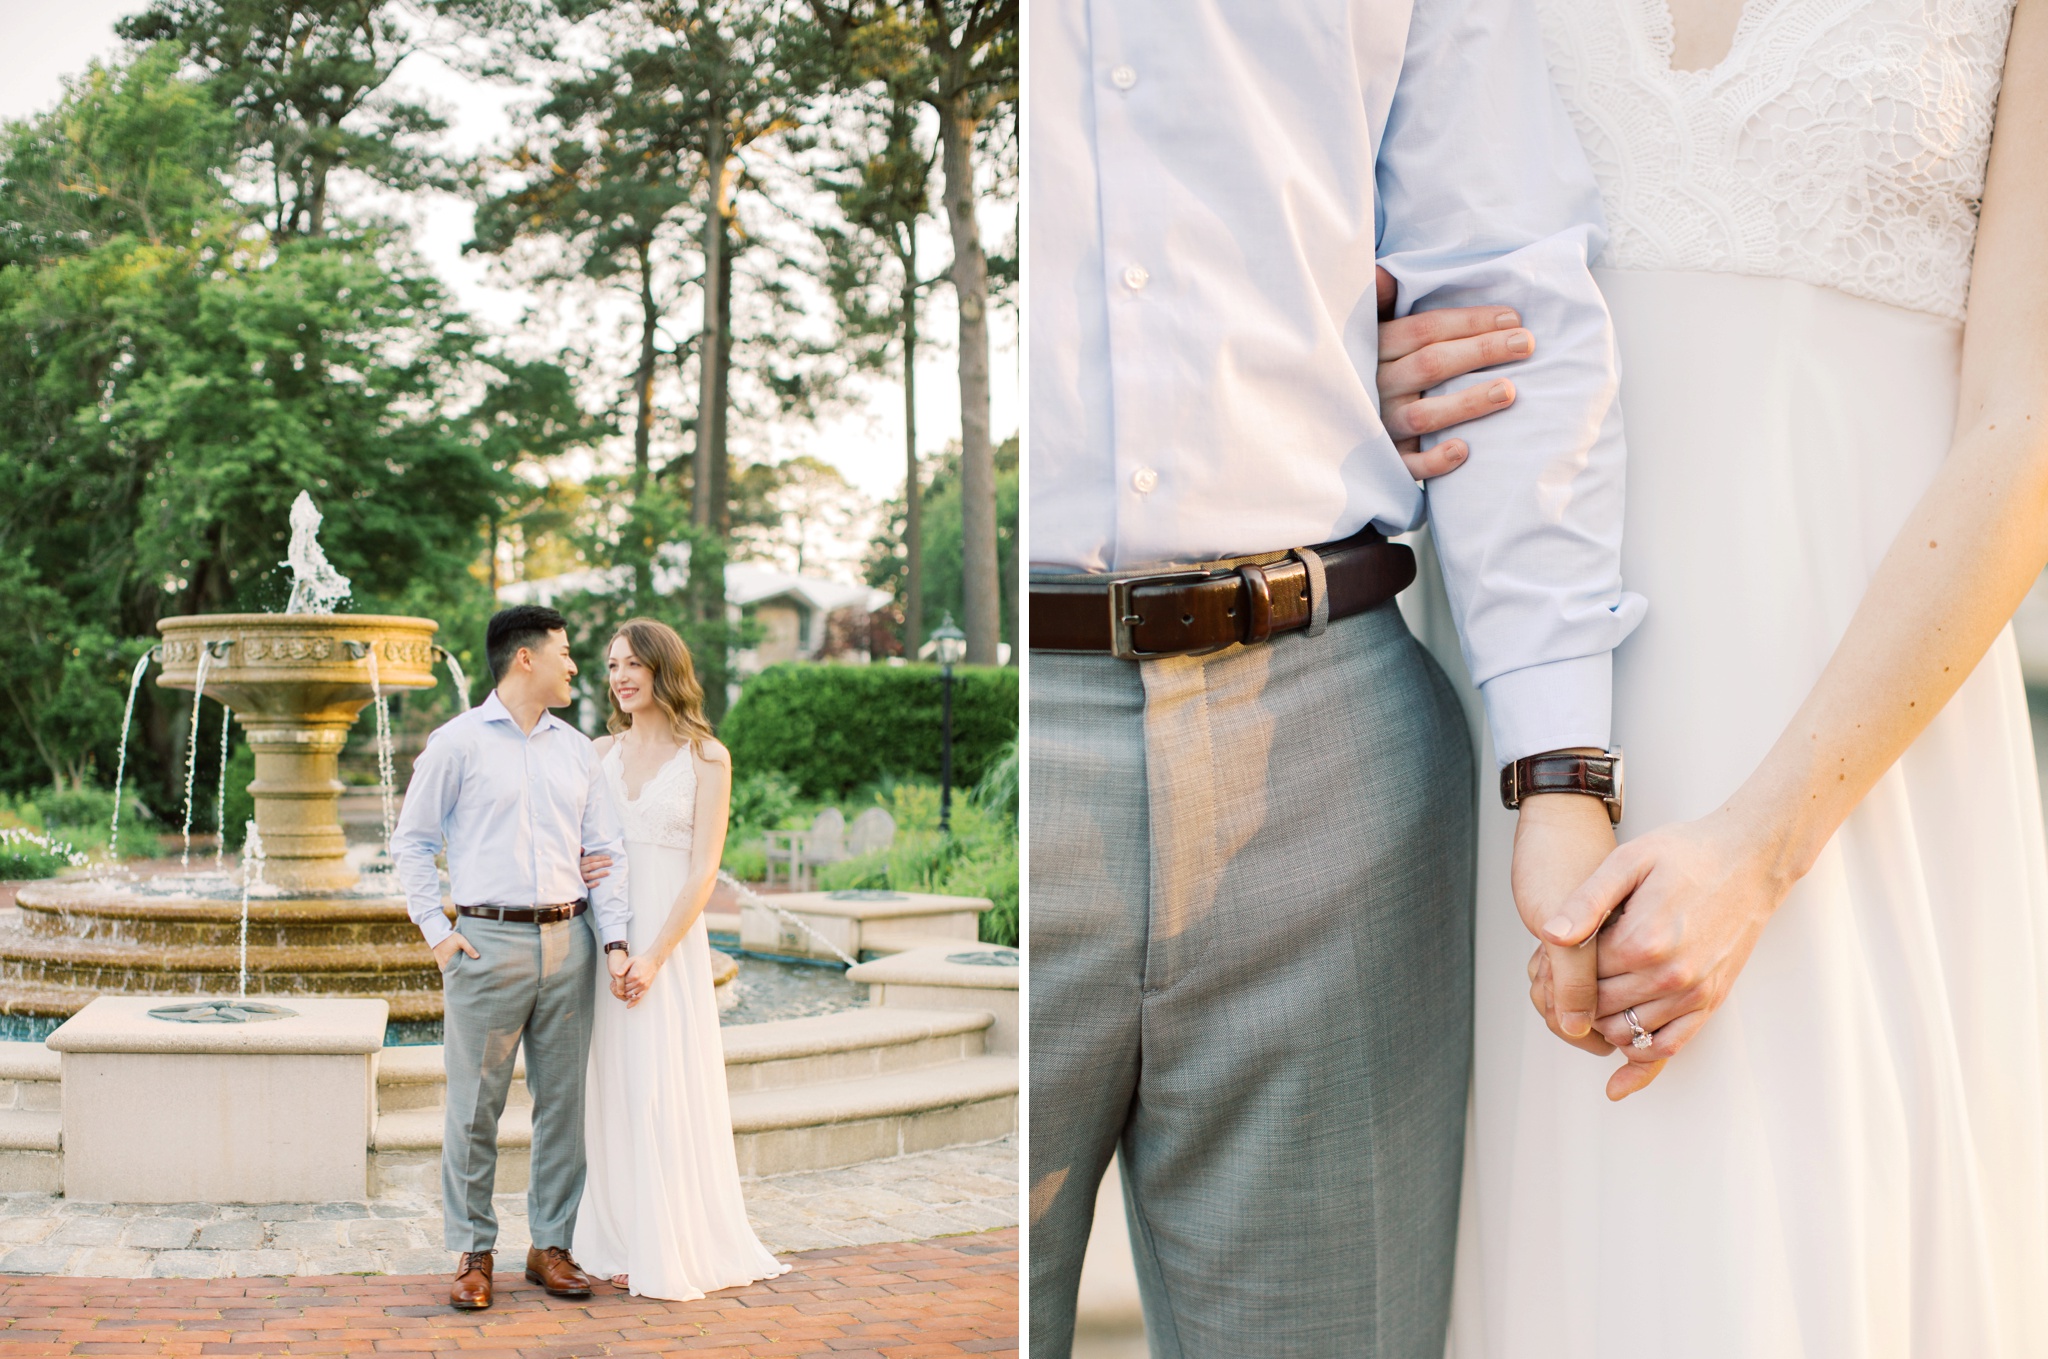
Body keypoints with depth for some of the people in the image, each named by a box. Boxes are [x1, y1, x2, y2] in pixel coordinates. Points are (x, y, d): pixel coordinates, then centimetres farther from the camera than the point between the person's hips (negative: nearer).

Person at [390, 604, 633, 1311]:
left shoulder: (576, 748, 14)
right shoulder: (457, 743, 1)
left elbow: (605, 849, 12)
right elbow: (412, 841, 4)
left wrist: (614, 940, 1)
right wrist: (437, 932, -4)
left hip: (568, 941, 4)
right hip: (489, 942, -4)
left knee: (563, 1102, 7)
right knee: (475, 1109, -1)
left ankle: (551, 1246, 17)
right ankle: (473, 1254, 10)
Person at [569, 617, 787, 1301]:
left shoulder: (705, 757, -2)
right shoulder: (600, 752, 11)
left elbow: (703, 871, -7)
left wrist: (654, 956, -15)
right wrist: (577, 868, -6)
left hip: (671, 936, -4)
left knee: (668, 1090, -4)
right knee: (613, 1088, 5)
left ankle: (677, 1253, 5)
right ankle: (626, 1244, 13)